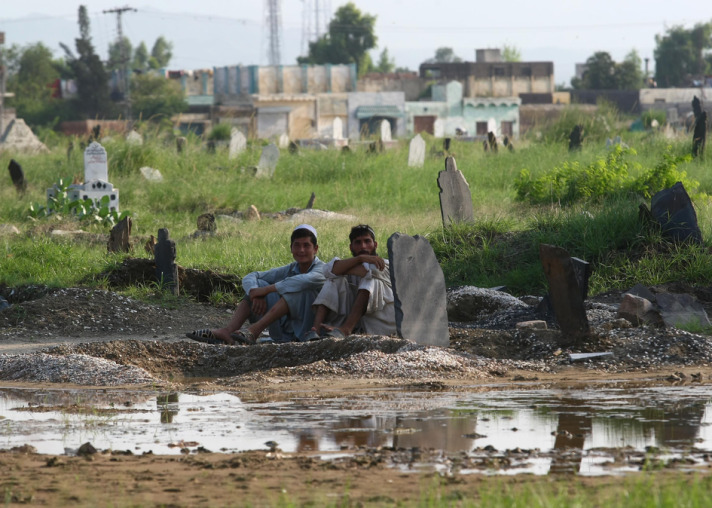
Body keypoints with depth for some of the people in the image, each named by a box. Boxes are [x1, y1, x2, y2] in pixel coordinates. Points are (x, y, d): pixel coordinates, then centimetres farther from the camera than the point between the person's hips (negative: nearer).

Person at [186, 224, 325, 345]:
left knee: (300, 289, -30)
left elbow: (308, 280, -32)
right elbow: (249, 278, 6)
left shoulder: (321, 269, -6)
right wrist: (256, 293, -20)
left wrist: (267, 289, -30)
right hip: (282, 334, 6)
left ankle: (254, 330, -35)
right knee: (258, 285, -2)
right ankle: (228, 331, -22)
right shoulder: (289, 270, 12)